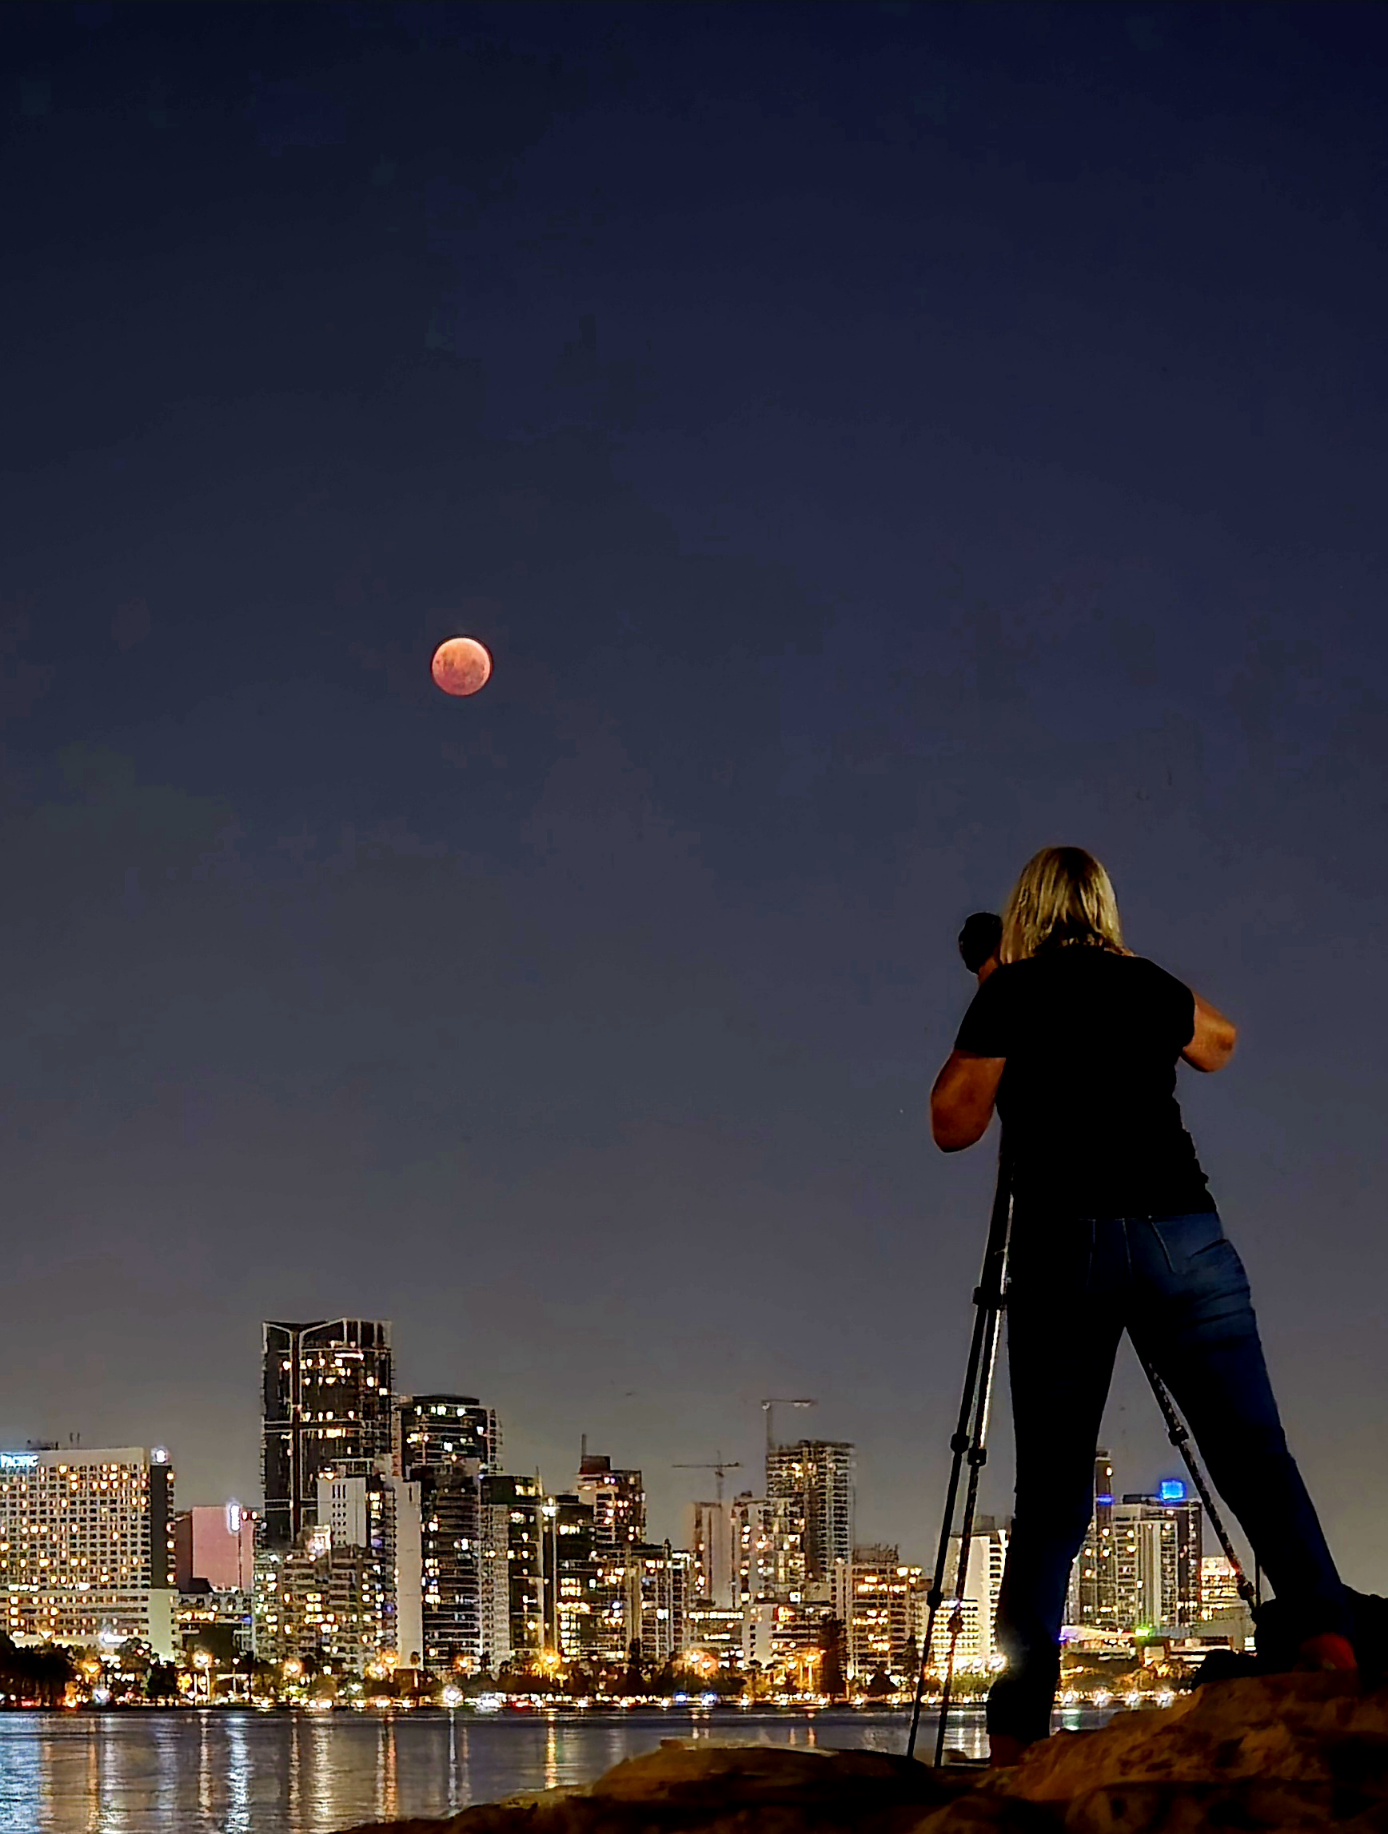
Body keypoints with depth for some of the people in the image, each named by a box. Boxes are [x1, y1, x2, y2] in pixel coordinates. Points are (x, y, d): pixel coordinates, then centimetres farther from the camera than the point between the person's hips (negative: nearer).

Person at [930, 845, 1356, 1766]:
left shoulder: (1011, 995, 8)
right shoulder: (1149, 985, 18)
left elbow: (953, 1124, 12)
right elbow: (1219, 1043, 40)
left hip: (1064, 1244, -1)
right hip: (1182, 1234, 1)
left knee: (1051, 1495, 1)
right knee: (1255, 1454, -5)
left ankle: (1017, 1730, -5)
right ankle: (1327, 1637, -27)